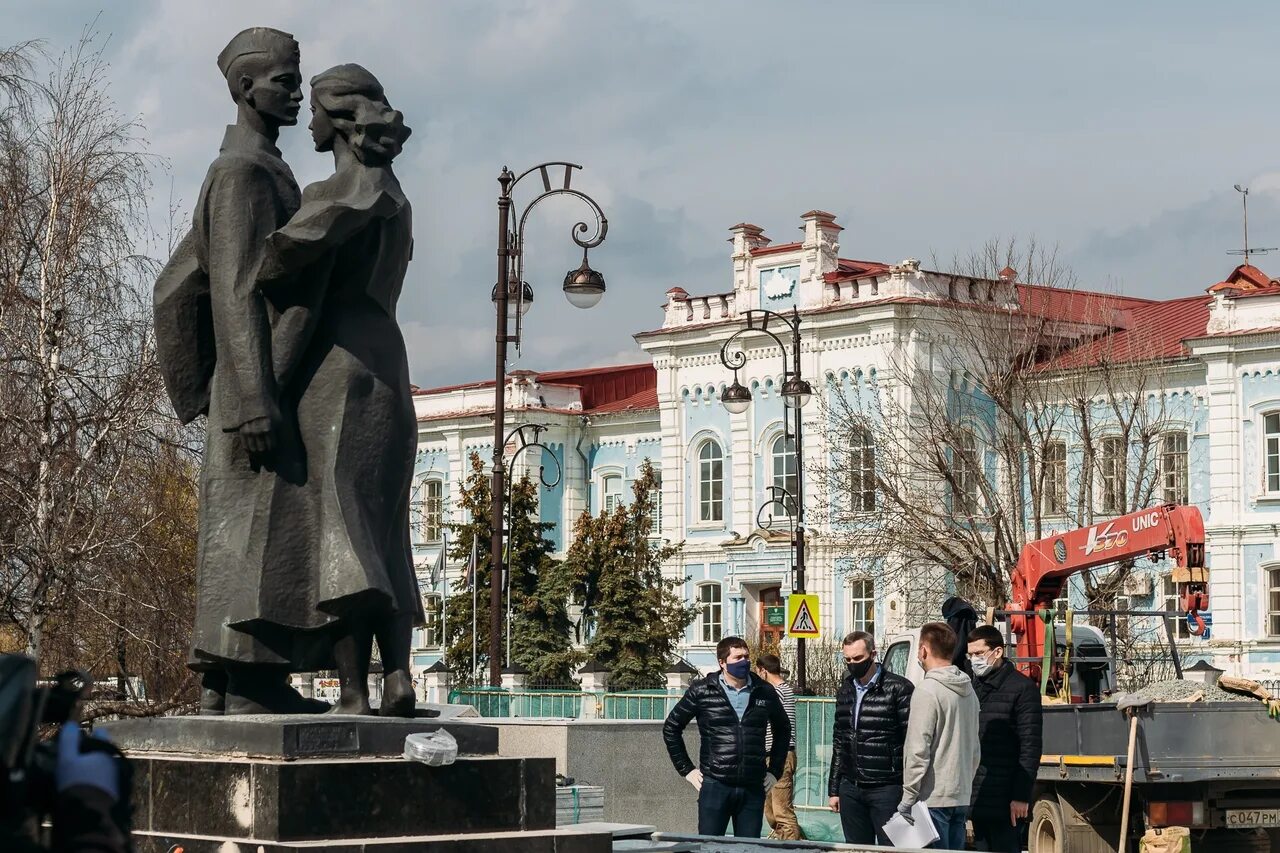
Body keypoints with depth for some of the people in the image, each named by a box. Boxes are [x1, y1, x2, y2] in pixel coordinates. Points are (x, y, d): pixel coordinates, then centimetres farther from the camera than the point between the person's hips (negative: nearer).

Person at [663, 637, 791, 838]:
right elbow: (671, 727, 8)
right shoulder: (702, 691, 0)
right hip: (715, 787, -2)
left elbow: (783, 730, 23)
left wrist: (775, 771, 17)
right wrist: (686, 769, 5)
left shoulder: (764, 693, 8)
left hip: (753, 789, 2)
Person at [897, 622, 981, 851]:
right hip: (961, 797, 8)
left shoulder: (927, 692, -13)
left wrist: (908, 798, -12)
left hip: (933, 798, -8)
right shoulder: (968, 691, 13)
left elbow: (918, 751, -16)